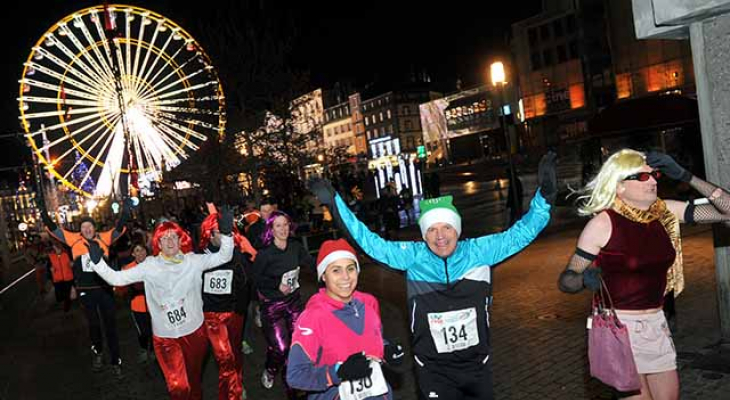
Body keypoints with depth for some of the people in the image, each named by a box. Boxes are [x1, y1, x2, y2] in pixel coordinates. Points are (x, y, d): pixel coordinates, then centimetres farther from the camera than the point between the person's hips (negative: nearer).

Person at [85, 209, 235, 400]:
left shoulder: (193, 261, -6)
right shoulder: (149, 266, -6)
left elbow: (224, 256, -10)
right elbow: (116, 278, -4)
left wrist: (226, 232, -24)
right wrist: (97, 262, -14)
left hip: (194, 331, 1)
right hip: (165, 336, -1)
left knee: (194, 378, 22)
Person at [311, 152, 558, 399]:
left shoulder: (479, 252, -8)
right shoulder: (414, 256, -9)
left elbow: (519, 234, -5)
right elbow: (370, 242, -8)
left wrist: (544, 196, -17)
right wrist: (335, 202, -12)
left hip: (477, 364, 2)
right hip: (433, 369, -1)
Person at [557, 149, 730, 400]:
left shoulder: (666, 212, 0)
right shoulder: (602, 223, -15)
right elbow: (565, 280, -11)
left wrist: (685, 176, -8)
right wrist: (585, 279, -34)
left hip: (656, 323, 6)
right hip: (618, 324, -5)